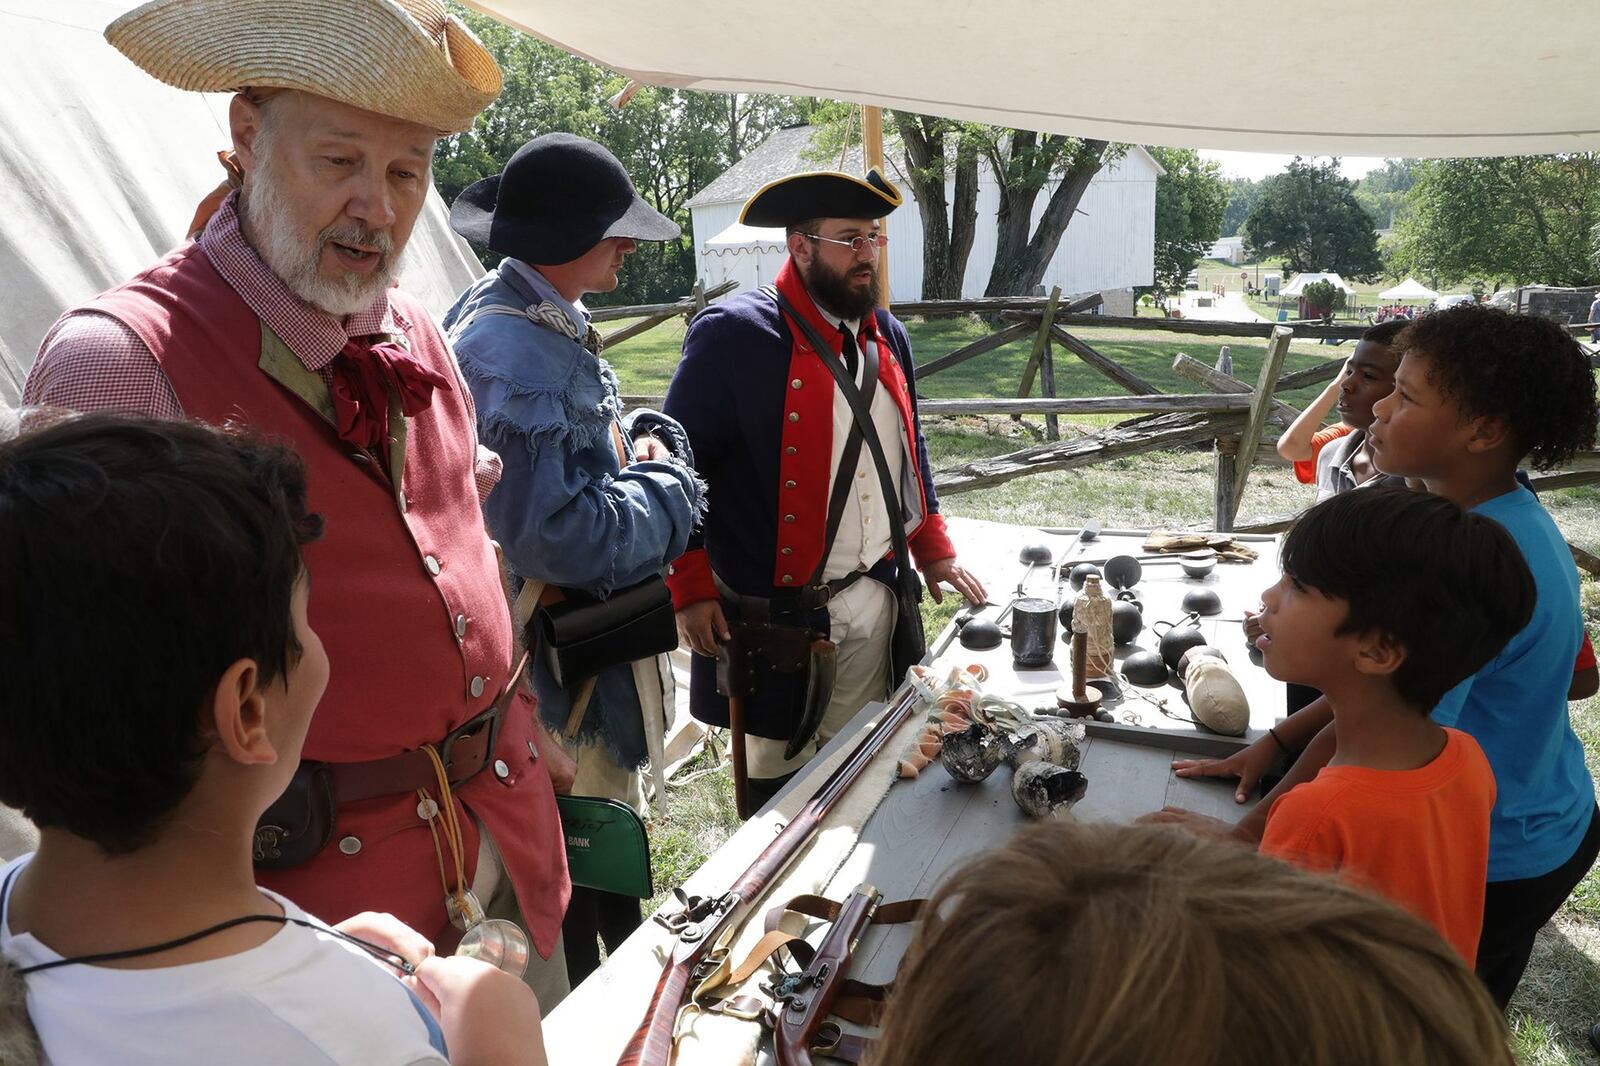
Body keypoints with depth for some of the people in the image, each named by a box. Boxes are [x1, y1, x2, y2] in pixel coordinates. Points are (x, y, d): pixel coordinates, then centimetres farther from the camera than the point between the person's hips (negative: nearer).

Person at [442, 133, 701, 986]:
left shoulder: (549, 324, 9)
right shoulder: (511, 355, -25)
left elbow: (590, 439, 21)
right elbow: (562, 536, -32)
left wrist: (649, 441, -2)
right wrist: (670, 489, -15)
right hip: (559, 676, -11)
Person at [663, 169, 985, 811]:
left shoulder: (888, 337, 9)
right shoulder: (733, 334, -13)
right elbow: (679, 463, -12)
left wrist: (932, 551, 16)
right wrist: (692, 588, -13)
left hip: (872, 602, 6)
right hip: (775, 615, -6)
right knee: (779, 779, 10)